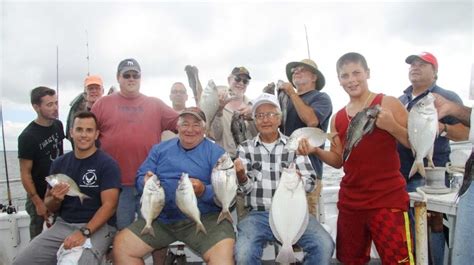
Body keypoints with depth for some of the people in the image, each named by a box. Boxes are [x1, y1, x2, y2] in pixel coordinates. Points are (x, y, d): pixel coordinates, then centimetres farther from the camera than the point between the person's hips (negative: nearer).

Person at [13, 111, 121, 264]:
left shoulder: (107, 164, -7)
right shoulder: (59, 163, 8)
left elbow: (109, 205, -13)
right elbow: (49, 207, 14)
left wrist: (84, 232, -23)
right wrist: (55, 199, -9)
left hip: (97, 227, -5)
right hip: (63, 224, 5)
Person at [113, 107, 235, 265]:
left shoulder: (216, 153, 2)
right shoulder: (160, 149, 15)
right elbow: (140, 178, 12)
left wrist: (203, 191, -26)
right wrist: (146, 182, -12)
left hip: (204, 218, -4)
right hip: (162, 218, 5)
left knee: (223, 252, -31)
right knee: (121, 245, -7)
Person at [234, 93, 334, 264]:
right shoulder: (245, 148, 5)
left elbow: (311, 183, 2)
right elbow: (245, 189, 0)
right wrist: (240, 175, -23)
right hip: (258, 215, -1)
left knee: (324, 245, -22)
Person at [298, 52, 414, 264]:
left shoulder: (388, 104, -4)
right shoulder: (337, 118, 10)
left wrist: (392, 126, -21)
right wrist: (316, 150, -5)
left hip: (388, 200, -5)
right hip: (350, 201, 5)